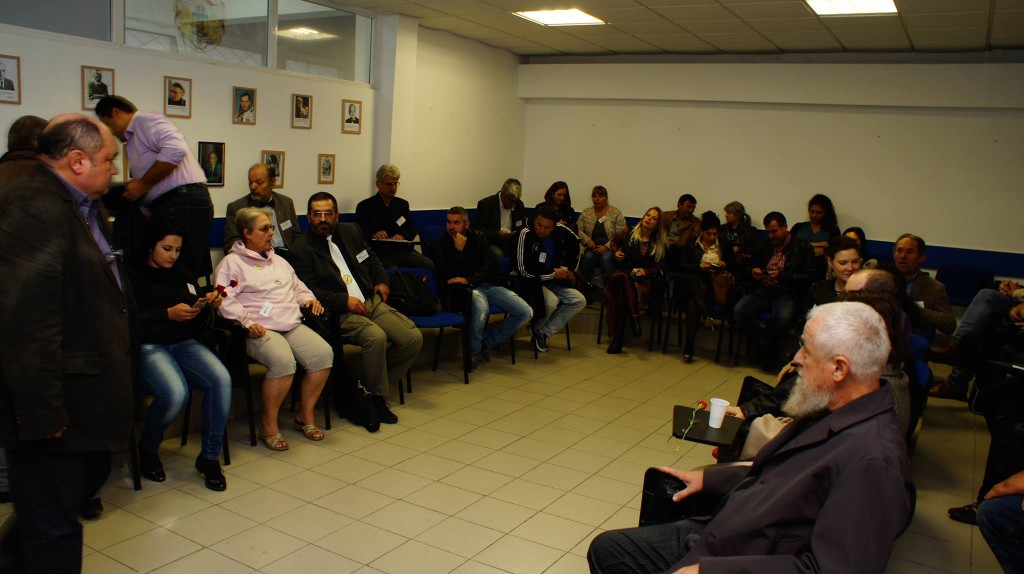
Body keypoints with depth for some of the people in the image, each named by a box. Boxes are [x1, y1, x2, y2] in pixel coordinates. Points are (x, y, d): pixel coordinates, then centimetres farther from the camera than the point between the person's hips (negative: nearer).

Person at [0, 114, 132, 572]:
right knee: (53, 523, 5)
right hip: (56, 409, -10)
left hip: (83, 393, 10)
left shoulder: (83, 206, 11)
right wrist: (43, 413, -28)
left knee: (90, 475, 26)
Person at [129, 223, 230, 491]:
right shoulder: (133, 275, 6)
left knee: (221, 379, -27)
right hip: (148, 346, -4)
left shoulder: (184, 277, 22)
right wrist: (168, 314, -15)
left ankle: (210, 456, -12)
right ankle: (147, 450, 1)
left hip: (184, 343, 5)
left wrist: (208, 305, 0)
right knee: (175, 393, -33)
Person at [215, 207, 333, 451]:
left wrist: (309, 299, 15)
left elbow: (297, 287, 36)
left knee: (323, 353, -20)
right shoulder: (232, 262, 5)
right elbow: (226, 300, -7)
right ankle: (269, 425, -14)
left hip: (293, 325, 7)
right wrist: (247, 322, -18)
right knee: (283, 361, -35)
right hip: (260, 330, -6)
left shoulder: (278, 260, 28)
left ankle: (305, 415, -2)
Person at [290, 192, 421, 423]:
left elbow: (372, 258, 30)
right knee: (376, 337, -34)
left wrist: (382, 281, 12)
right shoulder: (301, 249, -2)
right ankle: (376, 397, -14)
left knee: (413, 338, -12)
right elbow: (308, 290, -10)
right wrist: (344, 301, -18)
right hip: (340, 312, -6)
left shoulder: (351, 231, 16)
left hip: (371, 301, 6)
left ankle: (378, 380, 9)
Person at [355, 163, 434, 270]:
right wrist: (373, 235, -20)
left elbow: (412, 228, 16)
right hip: (379, 253, -4)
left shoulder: (402, 204, 21)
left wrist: (403, 236, -7)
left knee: (431, 265, -20)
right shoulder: (364, 206, 7)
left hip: (403, 251, 4)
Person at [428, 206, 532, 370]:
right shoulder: (438, 244, 4)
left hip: (485, 284, 5)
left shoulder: (478, 238, 14)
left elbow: (490, 266, 4)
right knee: (481, 307, -40)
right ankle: (473, 352, -13)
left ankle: (487, 341, 6)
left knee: (526, 313, -11)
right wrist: (458, 250, -13)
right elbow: (445, 276, -7)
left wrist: (469, 280, -11)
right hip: (461, 290, -5)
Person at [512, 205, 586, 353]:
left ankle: (543, 332, -7)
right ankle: (536, 327, 2)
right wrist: (553, 273, -17)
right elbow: (523, 269, -25)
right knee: (552, 301, -33)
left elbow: (575, 242, 19)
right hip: (530, 281, -7)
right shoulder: (525, 234, -21)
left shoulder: (560, 231, -4)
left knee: (580, 301, -11)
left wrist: (570, 269, 12)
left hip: (553, 280, 7)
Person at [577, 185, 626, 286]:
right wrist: (587, 240, -11)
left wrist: (606, 247, -15)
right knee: (588, 256, -32)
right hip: (591, 248, 2)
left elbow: (621, 235, -5)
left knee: (606, 258, -34)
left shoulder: (616, 213, 2)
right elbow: (578, 230, 8)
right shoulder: (586, 213, 12)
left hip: (610, 249, -2)